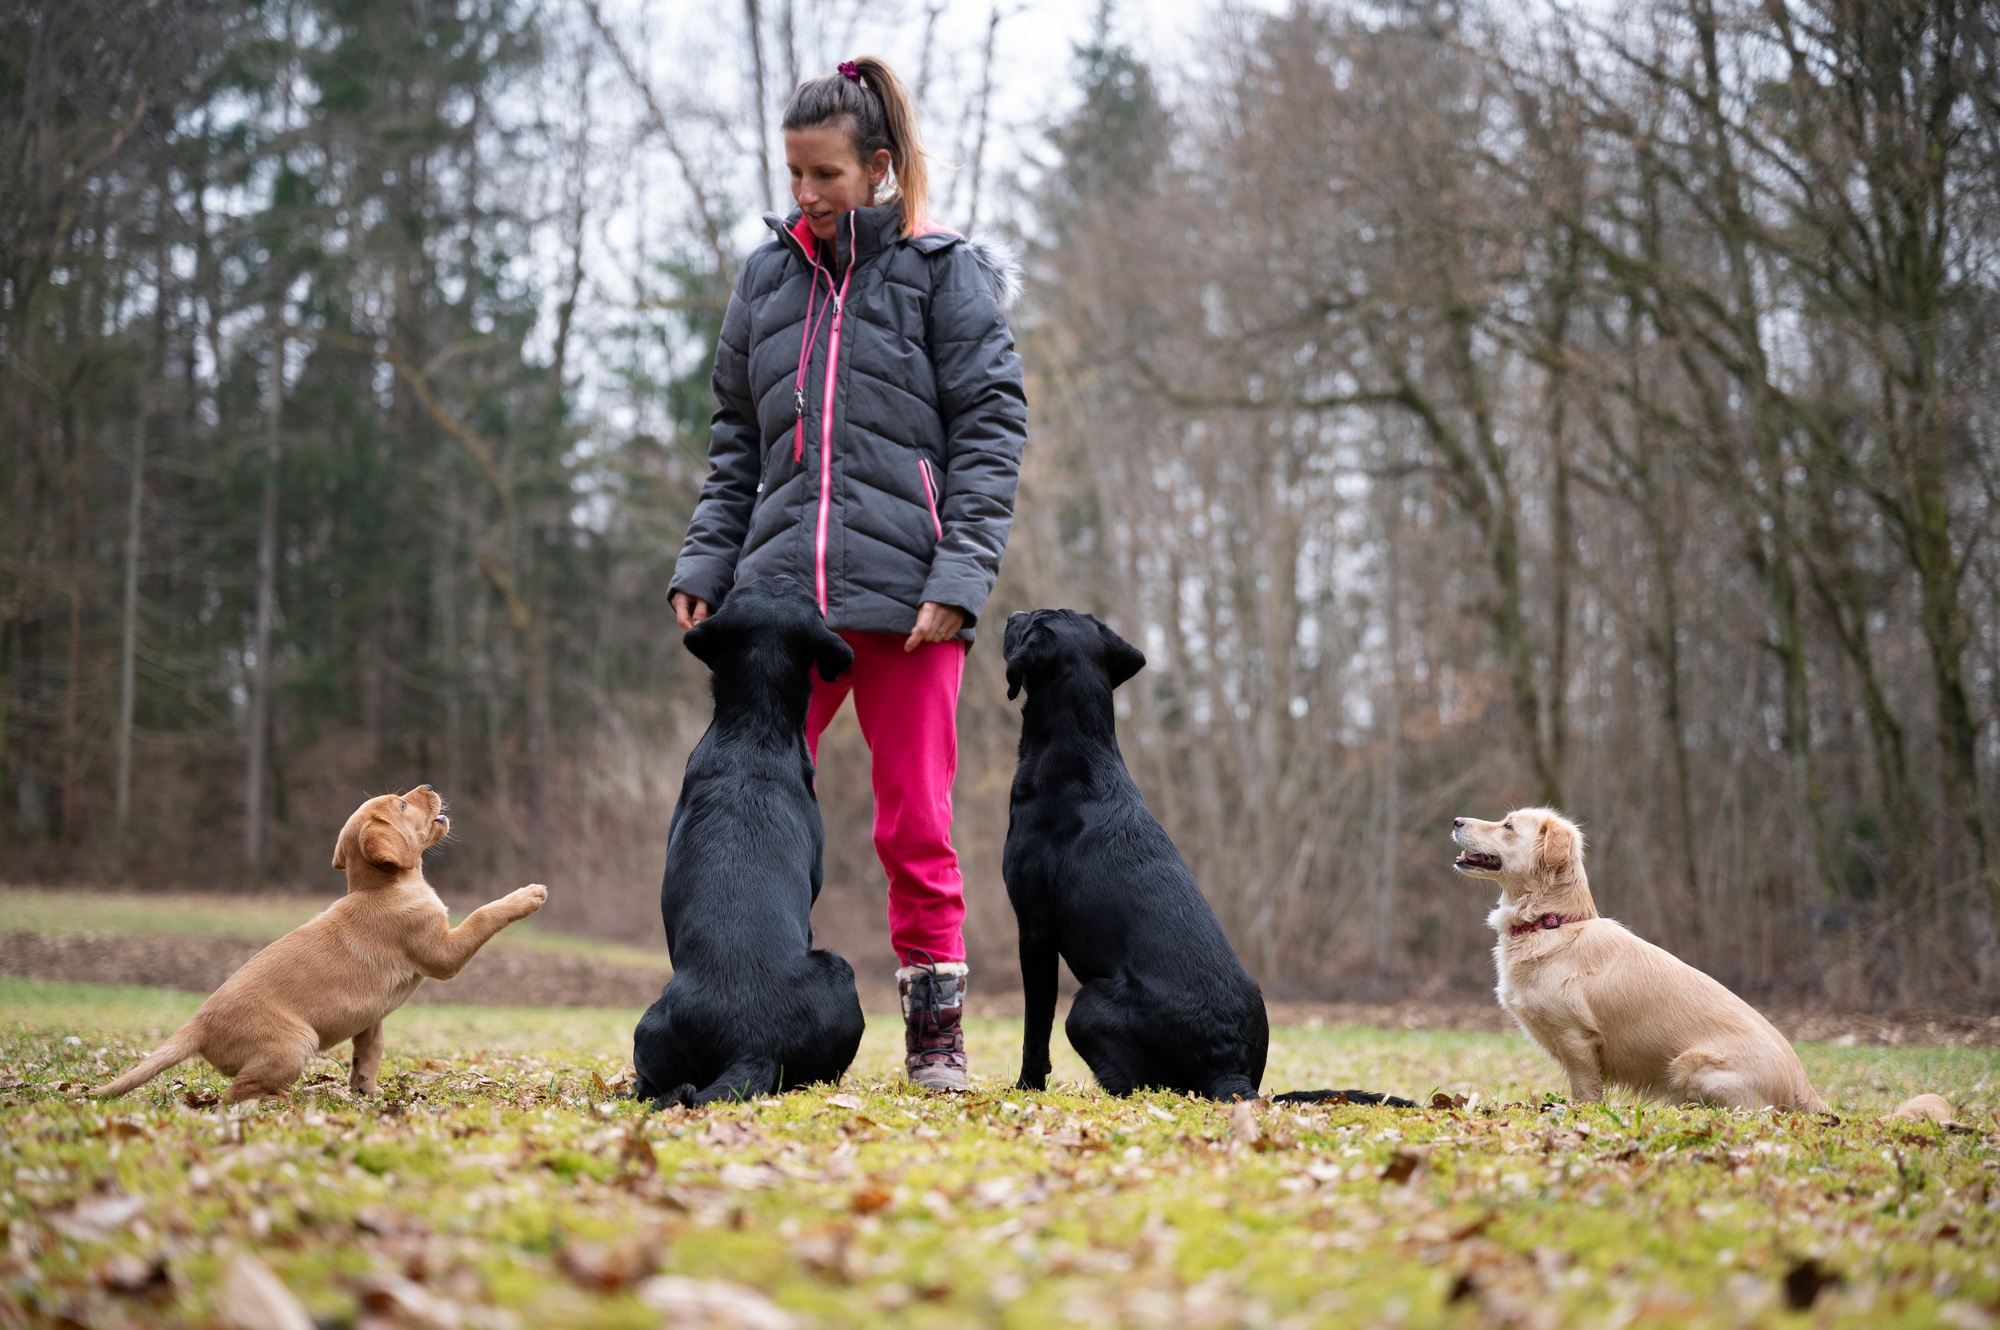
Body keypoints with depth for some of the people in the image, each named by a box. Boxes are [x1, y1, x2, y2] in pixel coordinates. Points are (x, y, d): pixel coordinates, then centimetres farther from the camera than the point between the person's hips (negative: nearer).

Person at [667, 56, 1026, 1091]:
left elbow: (991, 425, -3)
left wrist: (960, 573, -12)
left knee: (916, 821, 2)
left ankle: (935, 1028, 13)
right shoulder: (767, 276, 14)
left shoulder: (942, 271, 2)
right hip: (783, 588, 4)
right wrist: (704, 564, 9)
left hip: (905, 594, -4)